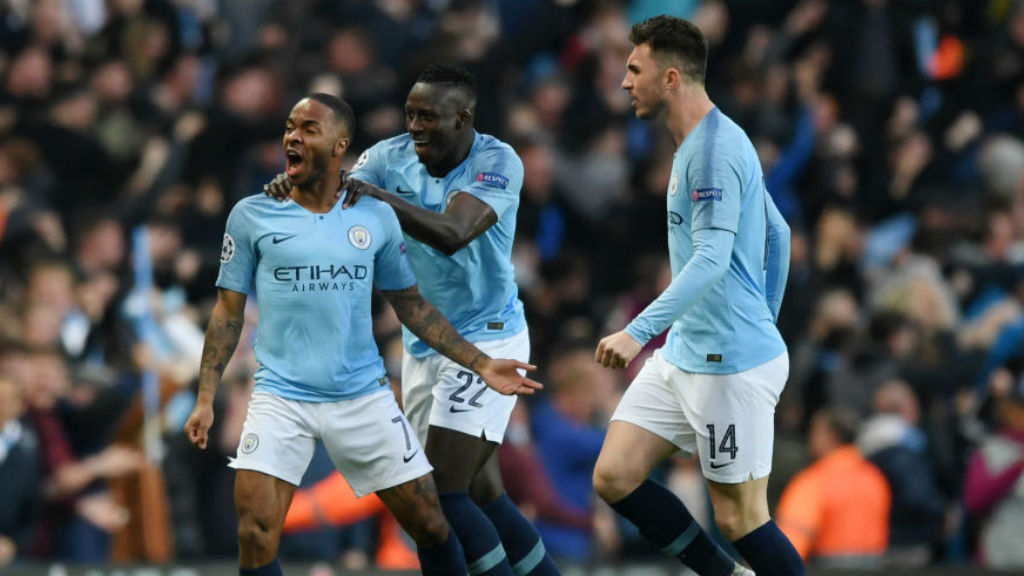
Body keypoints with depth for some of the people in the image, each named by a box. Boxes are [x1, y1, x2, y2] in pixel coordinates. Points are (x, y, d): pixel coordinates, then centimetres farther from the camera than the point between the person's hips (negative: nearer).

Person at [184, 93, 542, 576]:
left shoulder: (376, 218, 4)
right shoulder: (252, 215, 0)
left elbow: (411, 306, 13)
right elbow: (228, 311, 4)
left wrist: (480, 365, 8)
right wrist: (206, 399, -3)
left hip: (363, 397, 2)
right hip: (281, 397, -2)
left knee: (430, 524, 2)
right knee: (255, 532, -17)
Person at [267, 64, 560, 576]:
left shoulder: (498, 163, -18)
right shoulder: (392, 157, -3)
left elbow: (452, 234, -33)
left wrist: (380, 197, -43)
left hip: (485, 339, -6)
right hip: (421, 343, 6)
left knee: (442, 493, -15)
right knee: (480, 492, 11)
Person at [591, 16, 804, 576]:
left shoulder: (714, 150, -17)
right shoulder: (697, 145, 14)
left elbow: (711, 258, -28)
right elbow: (777, 232, 23)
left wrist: (640, 330, -36)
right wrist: (763, 317, 27)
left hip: (732, 364, -10)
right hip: (683, 356, 10)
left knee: (738, 517, -4)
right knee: (614, 478, 3)